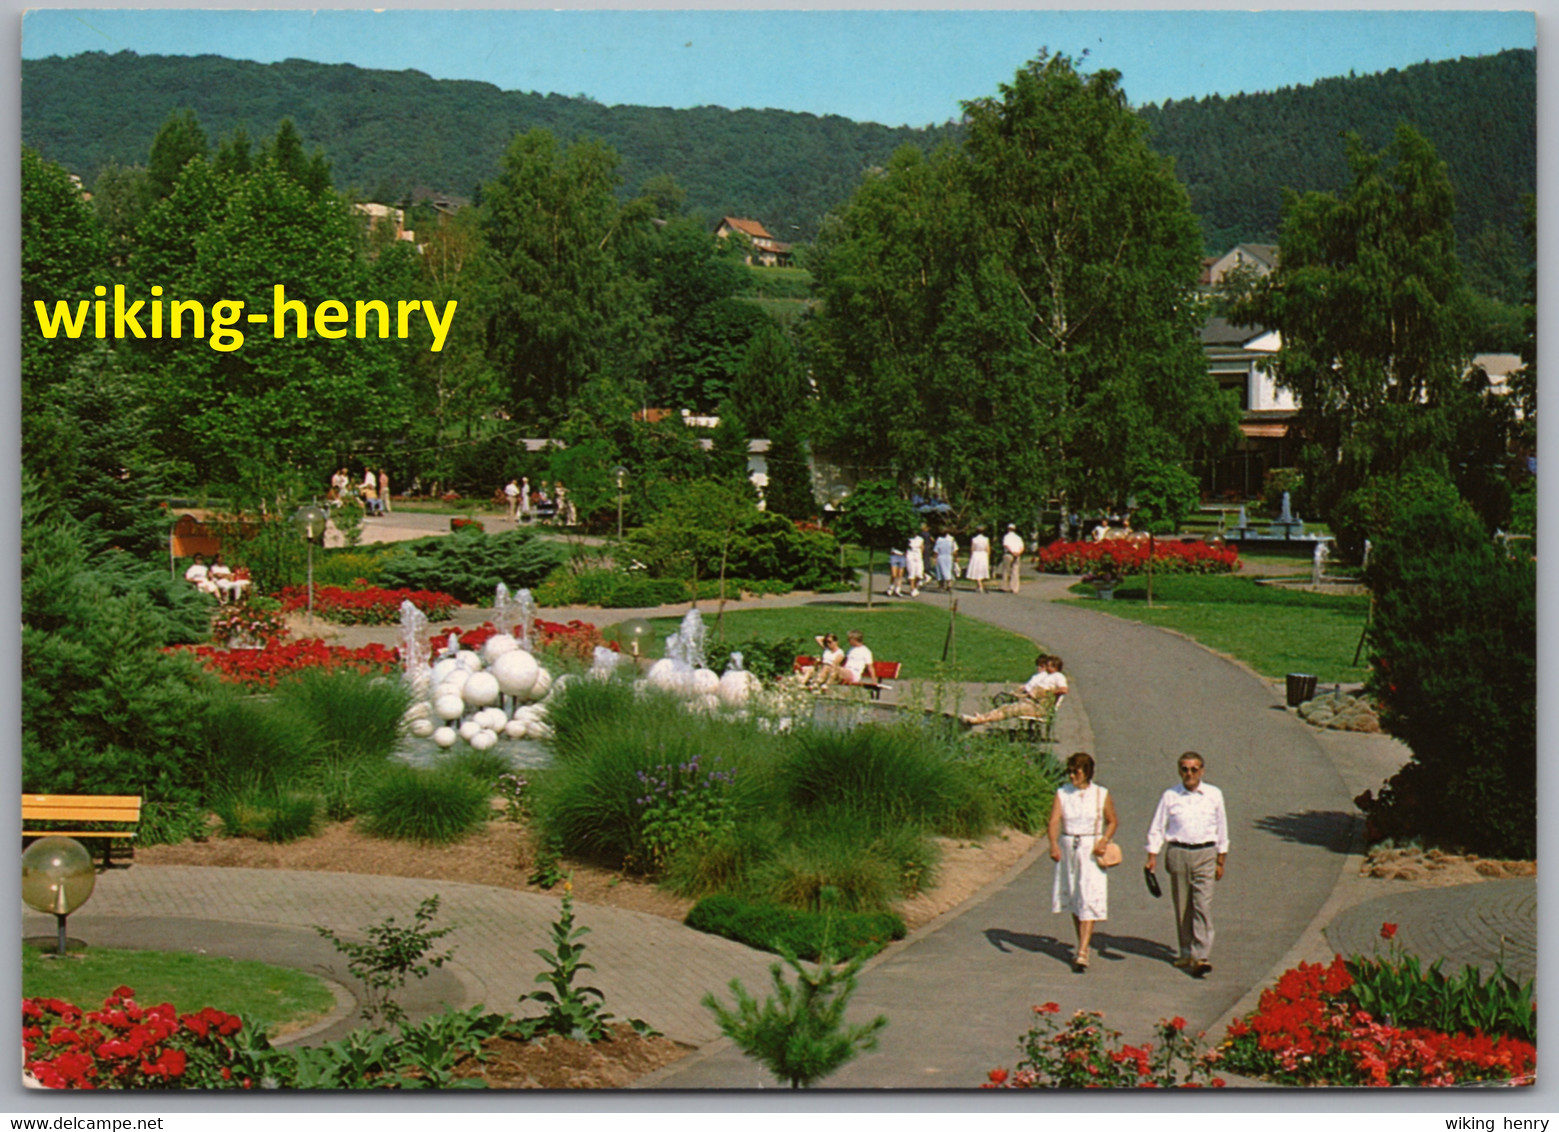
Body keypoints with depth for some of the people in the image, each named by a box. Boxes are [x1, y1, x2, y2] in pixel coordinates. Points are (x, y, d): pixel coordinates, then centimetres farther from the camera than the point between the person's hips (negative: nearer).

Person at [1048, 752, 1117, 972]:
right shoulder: (1062, 794, 0)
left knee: (1089, 901, -10)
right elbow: (1054, 822, -11)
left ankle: (1082, 953, -15)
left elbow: (1112, 822, 7)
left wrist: (1103, 841, -11)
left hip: (1092, 852, -3)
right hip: (1067, 849, 3)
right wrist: (1054, 844, -28)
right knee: (1073, 899, 13)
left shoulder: (1102, 795, -3)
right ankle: (1082, 943, 29)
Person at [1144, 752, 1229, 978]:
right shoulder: (1170, 796, 3)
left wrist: (1220, 860, 13)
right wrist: (1152, 855, -1)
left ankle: (1201, 956, -16)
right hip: (1178, 853, 1)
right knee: (1182, 906, 6)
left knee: (1203, 905, -10)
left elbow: (1222, 829, 13)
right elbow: (1157, 827, 7)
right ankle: (1186, 952, 20)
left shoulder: (1214, 795, 5)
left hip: (1205, 854, -1)